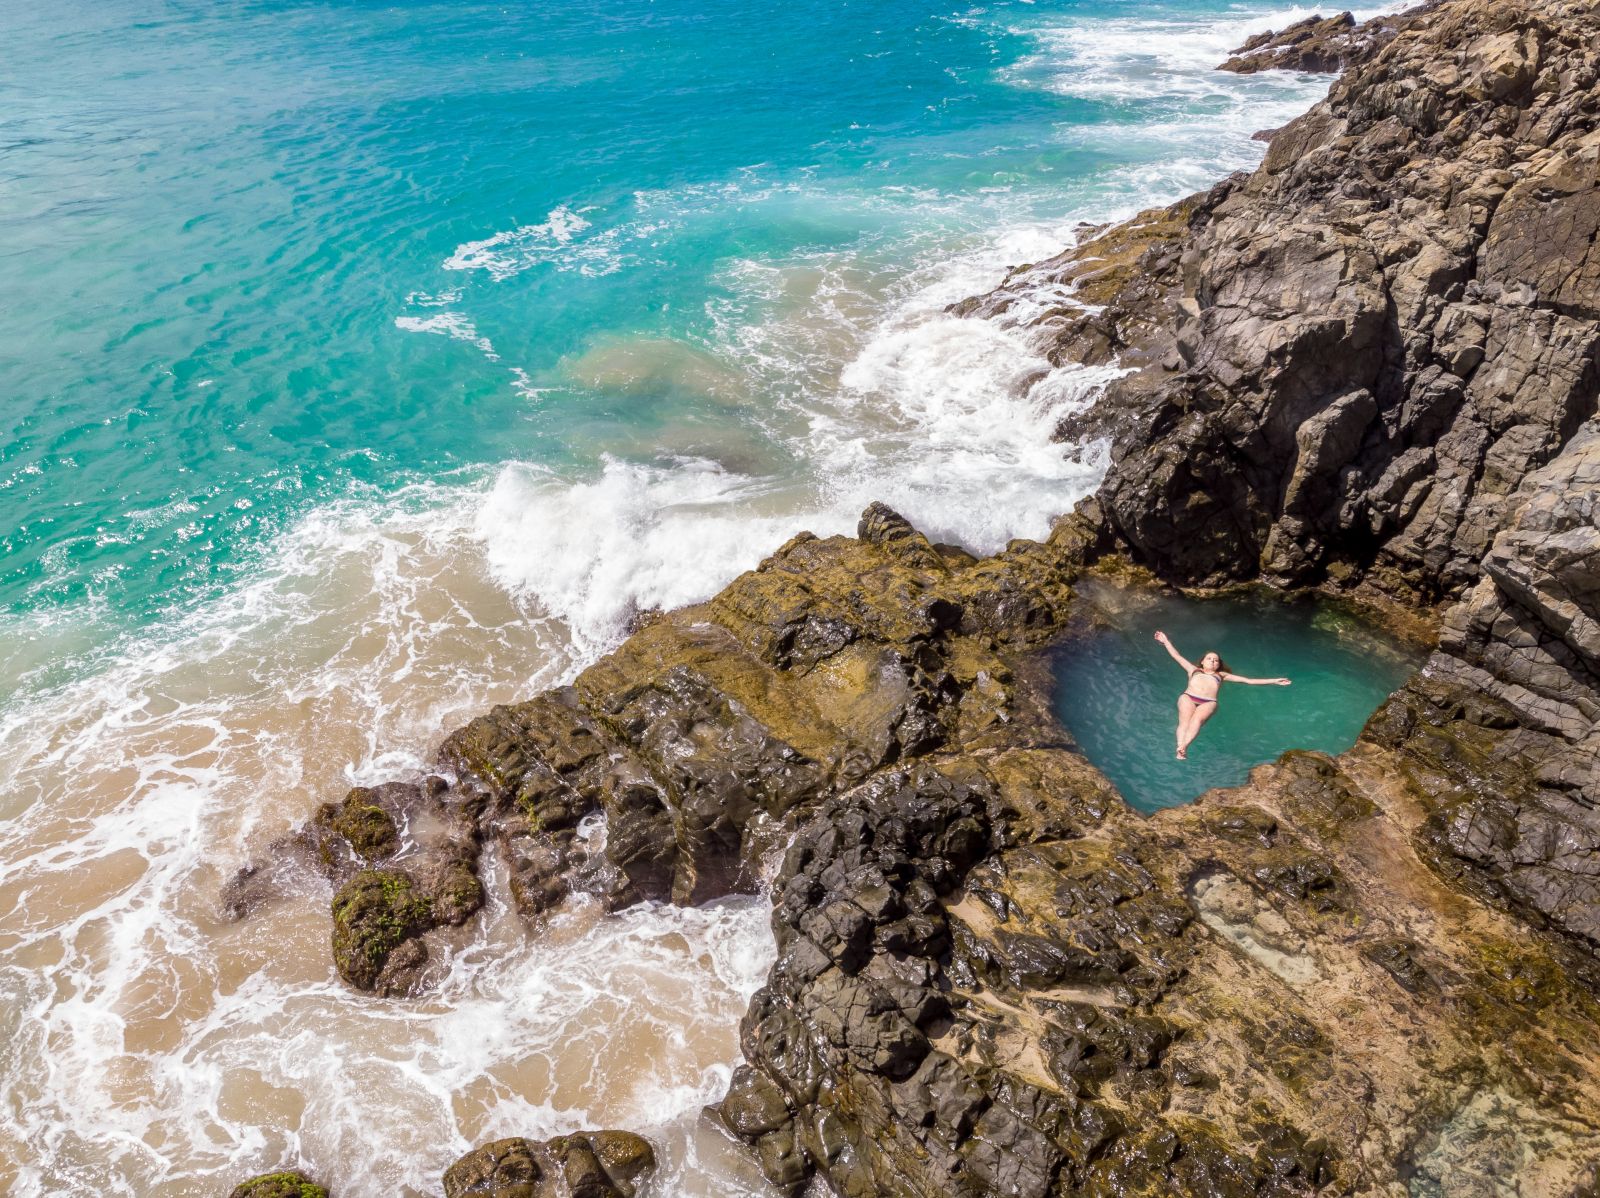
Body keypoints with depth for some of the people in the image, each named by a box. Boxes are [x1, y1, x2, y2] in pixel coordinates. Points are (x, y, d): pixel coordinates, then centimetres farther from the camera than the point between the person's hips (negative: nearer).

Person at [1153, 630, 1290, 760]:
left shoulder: (1221, 675, 34)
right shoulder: (1194, 670, 37)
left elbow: (1248, 680, 31)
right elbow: (1176, 656, 40)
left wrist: (1273, 681, 27)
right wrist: (1166, 642, 41)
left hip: (1208, 702, -1)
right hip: (1188, 697, 1)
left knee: (1197, 719, -35)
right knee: (1184, 721, -31)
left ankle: (1184, 746, -57)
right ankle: (1181, 751, -51)